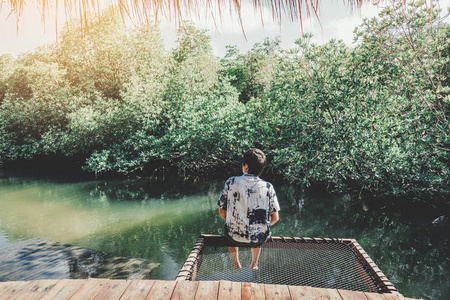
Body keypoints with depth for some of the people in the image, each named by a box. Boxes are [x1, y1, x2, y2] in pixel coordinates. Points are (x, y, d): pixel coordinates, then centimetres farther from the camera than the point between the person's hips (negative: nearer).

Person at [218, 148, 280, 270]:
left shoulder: (231, 182, -11)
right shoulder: (268, 187, -9)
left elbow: (222, 211, -3)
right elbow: (275, 218, -3)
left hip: (234, 237, -1)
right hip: (259, 239, 1)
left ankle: (236, 262, 41)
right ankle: (254, 264, 42)